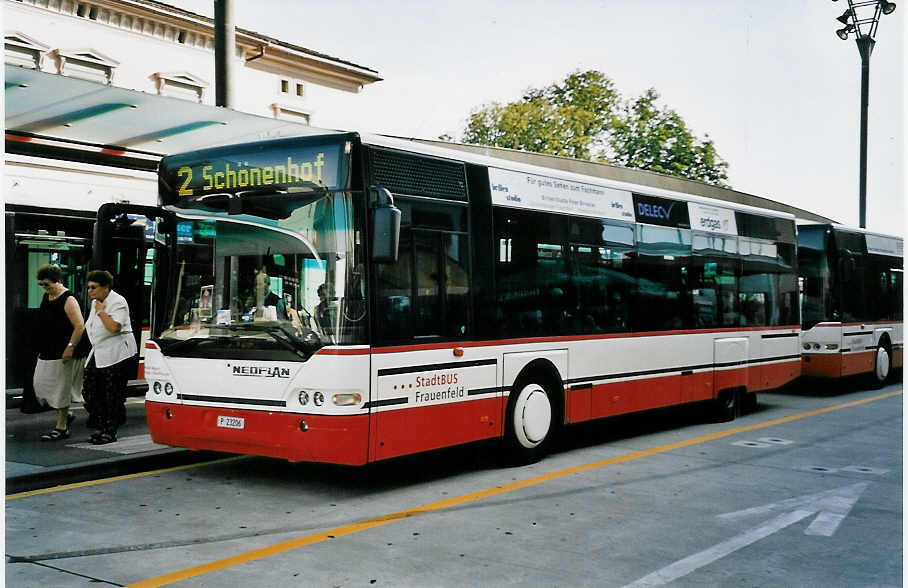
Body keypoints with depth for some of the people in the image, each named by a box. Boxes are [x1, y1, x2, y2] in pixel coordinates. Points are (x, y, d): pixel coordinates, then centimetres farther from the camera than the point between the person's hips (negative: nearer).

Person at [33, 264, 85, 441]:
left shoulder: (68, 300, -13)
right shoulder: (46, 297, 13)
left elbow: (80, 327, -18)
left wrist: (70, 347, -23)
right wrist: (41, 348, 21)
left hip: (61, 353, -9)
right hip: (46, 352, 9)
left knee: (60, 389, -3)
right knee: (40, 384, 10)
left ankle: (62, 428, 6)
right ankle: (65, 415, 26)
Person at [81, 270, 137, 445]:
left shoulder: (117, 302, -13)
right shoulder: (95, 302, 15)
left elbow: (114, 327, -26)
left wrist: (101, 311, -17)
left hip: (116, 355, -9)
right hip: (99, 354, 9)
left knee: (113, 395, -3)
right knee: (89, 391, 3)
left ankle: (110, 432, 5)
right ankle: (101, 426, 14)